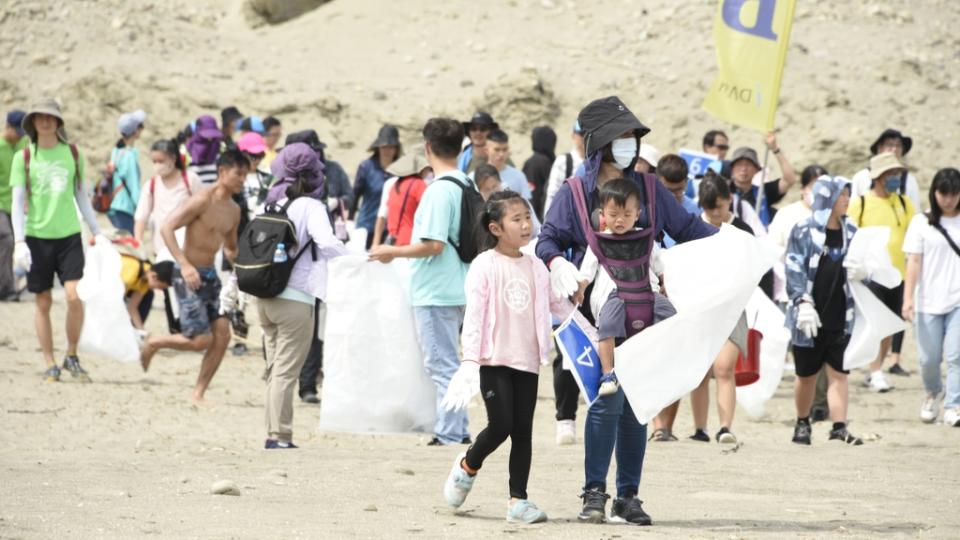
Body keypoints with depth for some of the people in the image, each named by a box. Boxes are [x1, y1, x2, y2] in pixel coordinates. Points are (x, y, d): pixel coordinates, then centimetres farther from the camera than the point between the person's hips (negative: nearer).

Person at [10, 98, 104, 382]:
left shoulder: (72, 154, 7)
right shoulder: (24, 157, 1)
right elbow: (18, 201, -1)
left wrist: (97, 232, 14)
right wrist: (19, 241, -10)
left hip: (69, 235, 1)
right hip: (37, 236, -1)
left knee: (74, 296, -12)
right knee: (43, 302, 3)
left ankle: (72, 357, 6)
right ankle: (50, 364, 12)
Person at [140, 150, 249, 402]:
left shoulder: (233, 210, 11)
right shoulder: (202, 200, -14)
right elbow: (167, 228, -19)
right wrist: (185, 264, -28)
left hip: (210, 276, 8)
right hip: (190, 276, -8)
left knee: (222, 335, -3)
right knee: (201, 340, -11)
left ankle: (198, 393, 7)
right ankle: (153, 343, 16)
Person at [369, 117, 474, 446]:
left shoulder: (439, 190, -18)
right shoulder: (469, 187, 9)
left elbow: (434, 244, -23)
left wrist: (392, 252, -12)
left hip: (435, 293, -9)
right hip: (458, 289, 9)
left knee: (442, 365, -4)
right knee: (447, 364, 17)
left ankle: (450, 435, -2)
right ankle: (456, 431, 21)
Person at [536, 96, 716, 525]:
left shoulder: (649, 189, 11)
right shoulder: (573, 193, 2)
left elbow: (687, 228, 15)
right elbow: (548, 240, 0)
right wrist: (558, 262, -22)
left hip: (643, 312, 4)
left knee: (636, 405, 5)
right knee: (609, 399, -14)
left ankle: (628, 496, 13)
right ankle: (594, 493, -5)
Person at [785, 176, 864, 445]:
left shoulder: (850, 231, 9)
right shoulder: (804, 231, -4)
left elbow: (862, 264, 17)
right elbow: (794, 269, -8)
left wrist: (862, 272, -8)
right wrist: (803, 302, -18)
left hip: (840, 317, 3)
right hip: (809, 316, -3)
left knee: (838, 373, -3)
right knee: (806, 373, 9)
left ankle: (839, 427, -5)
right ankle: (802, 424, 26)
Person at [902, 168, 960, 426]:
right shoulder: (921, 222, 3)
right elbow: (913, 262, 0)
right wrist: (908, 298, -8)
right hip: (929, 301, 0)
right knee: (930, 358, 5)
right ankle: (933, 394, 33)